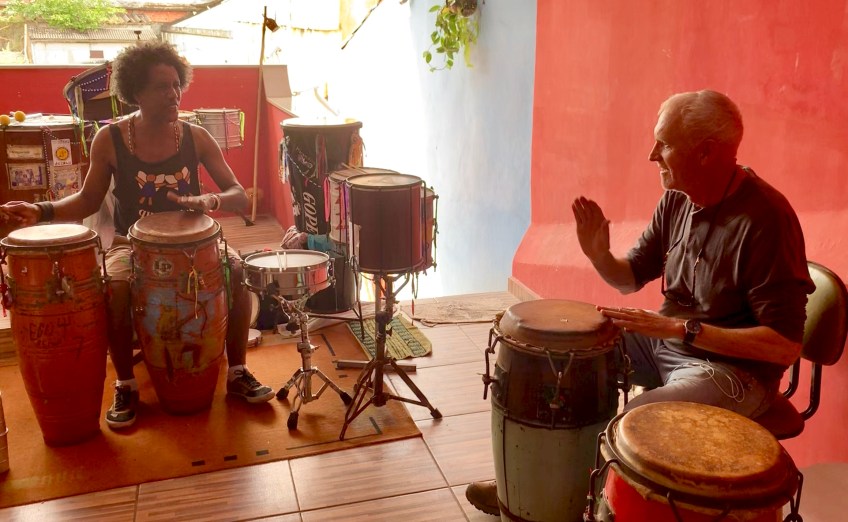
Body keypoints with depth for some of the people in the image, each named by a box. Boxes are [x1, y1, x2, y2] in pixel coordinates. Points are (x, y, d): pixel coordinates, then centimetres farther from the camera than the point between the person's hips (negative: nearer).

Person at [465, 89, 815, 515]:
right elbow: (631, 277, 8)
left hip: (735, 368, -8)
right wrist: (600, 256, -14)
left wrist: (681, 328, -28)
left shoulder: (764, 217, -25)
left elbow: (785, 345, -25)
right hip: (667, 339, 8)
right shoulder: (677, 199, -2)